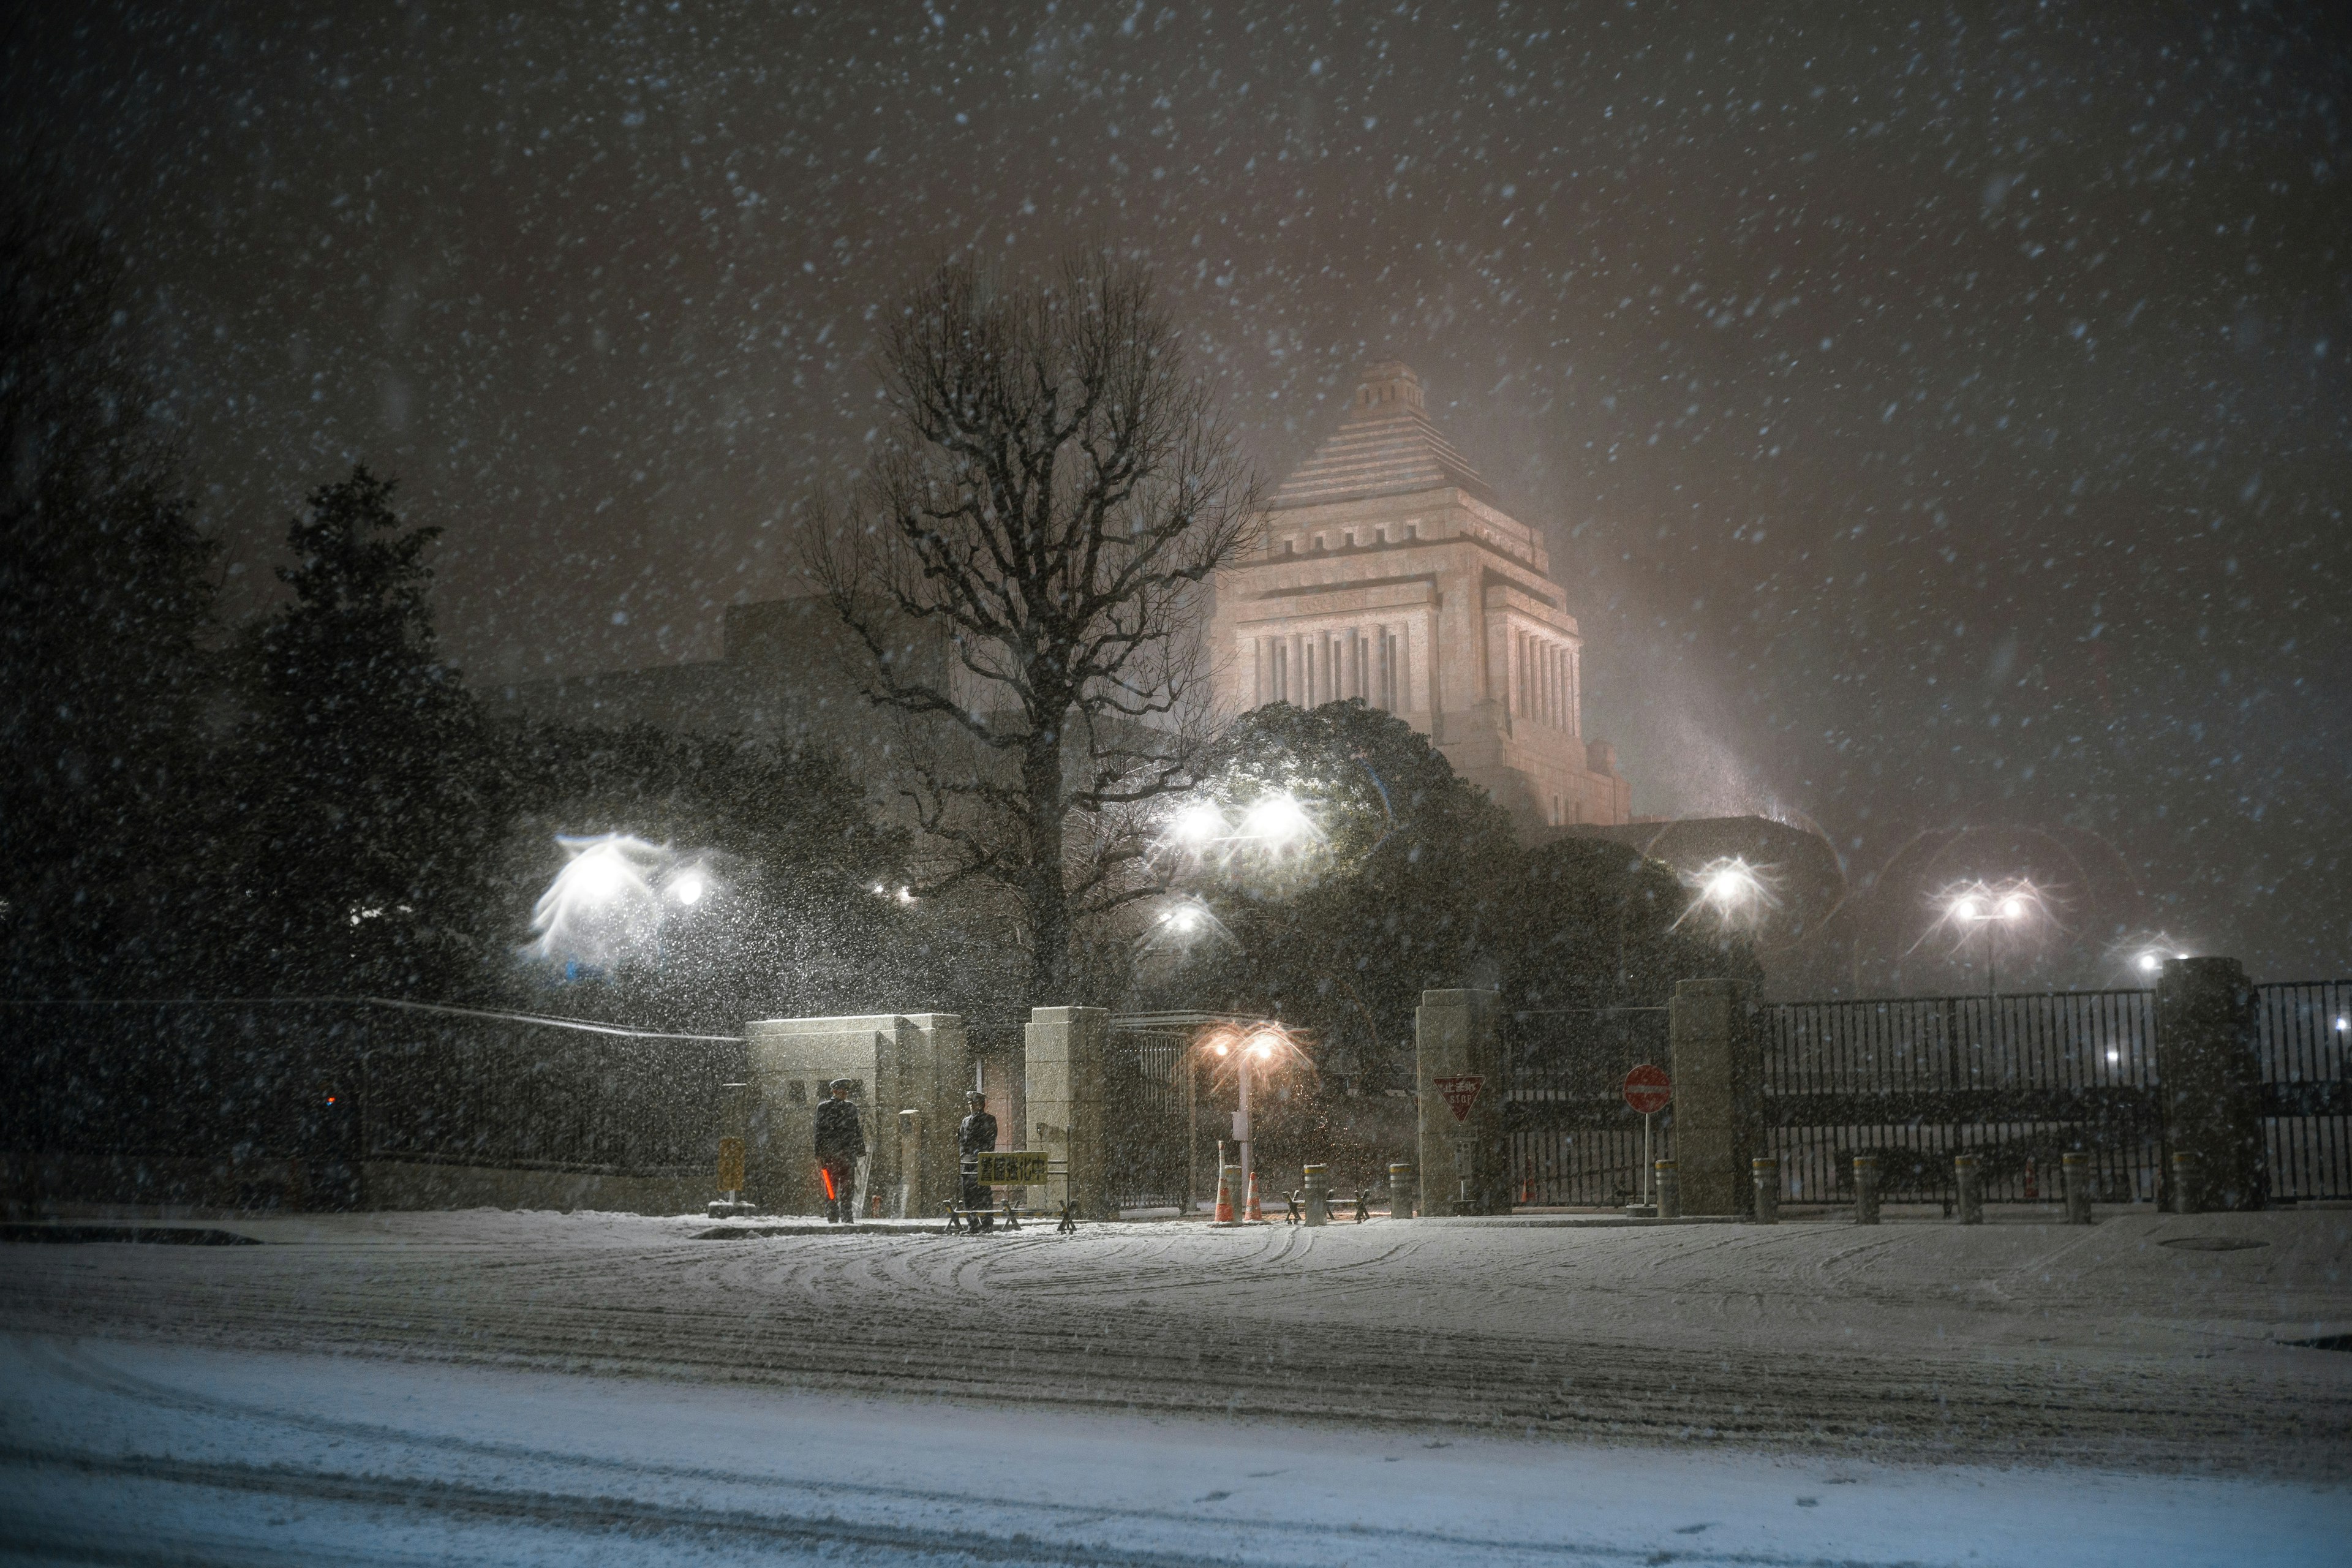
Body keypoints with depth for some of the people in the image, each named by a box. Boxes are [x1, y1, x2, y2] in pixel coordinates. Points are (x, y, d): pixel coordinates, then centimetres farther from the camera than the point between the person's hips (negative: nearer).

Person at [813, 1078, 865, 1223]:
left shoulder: (851, 1108, 13)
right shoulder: (824, 1108, 4)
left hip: (849, 1154, 3)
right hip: (830, 1154, -3)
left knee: (848, 1188, 3)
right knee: (831, 1188, -3)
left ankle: (847, 1217, 5)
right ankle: (832, 1217, -3)